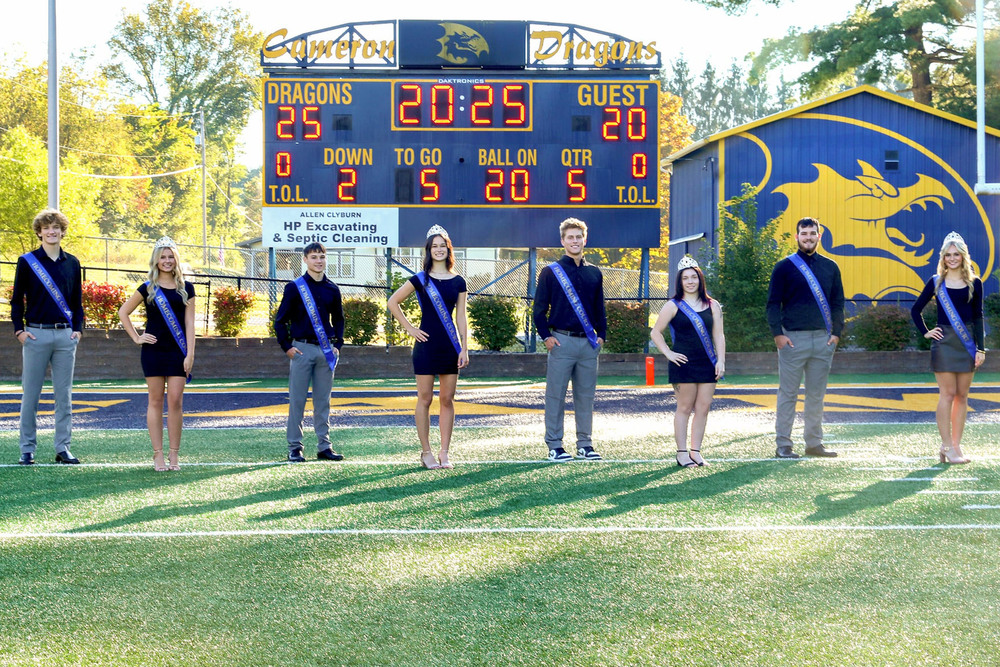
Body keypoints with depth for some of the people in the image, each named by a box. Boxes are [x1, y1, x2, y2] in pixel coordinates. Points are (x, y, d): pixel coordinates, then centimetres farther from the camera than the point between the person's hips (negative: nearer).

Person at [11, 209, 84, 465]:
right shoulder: (27, 261, 1)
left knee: (64, 395, 5)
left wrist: (78, 329, 5)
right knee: (30, 395, 0)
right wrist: (19, 330, -5)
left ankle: (63, 448, 10)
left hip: (65, 336, 3)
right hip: (36, 335, -3)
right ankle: (27, 449, 6)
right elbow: (17, 300, 4)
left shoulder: (72, 263, 11)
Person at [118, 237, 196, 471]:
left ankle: (174, 455, 3)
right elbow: (123, 312, 10)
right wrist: (136, 338, 1)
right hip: (153, 351, 0)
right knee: (156, 401, 2)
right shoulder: (148, 288, 4)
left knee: (175, 401, -3)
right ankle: (158, 454, 4)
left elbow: (189, 322, 3)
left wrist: (190, 354, -4)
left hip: (178, 352, 0)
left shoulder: (185, 288, 6)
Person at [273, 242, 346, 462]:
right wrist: (287, 346, -6)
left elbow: (338, 319, 21)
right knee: (297, 399, -2)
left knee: (323, 400, 7)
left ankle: (324, 446, 12)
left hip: (326, 351, 3)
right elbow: (280, 320, 2)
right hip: (302, 349, -3)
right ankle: (294, 447, 4)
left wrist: (337, 344, 10)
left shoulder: (332, 289, 10)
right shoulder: (295, 287, -1)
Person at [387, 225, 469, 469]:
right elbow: (393, 302, 5)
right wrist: (409, 328, -1)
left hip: (450, 345, 3)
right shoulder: (420, 280, 0)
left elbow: (461, 317, 8)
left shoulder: (458, 282, 8)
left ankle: (444, 453, 7)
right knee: (425, 399, 0)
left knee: (447, 400, 3)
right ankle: (426, 452, 6)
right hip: (427, 343, -2)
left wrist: (464, 348, 2)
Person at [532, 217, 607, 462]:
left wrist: (601, 335, 9)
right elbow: (539, 308, 2)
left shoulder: (594, 273, 13)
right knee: (556, 395, -2)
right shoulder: (550, 272, 1)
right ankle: (554, 446, 4)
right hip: (561, 341, -4)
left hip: (589, 342, 4)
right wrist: (546, 336, -7)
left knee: (586, 396, 7)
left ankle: (585, 444, 14)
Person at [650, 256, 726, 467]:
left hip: (707, 365, 3)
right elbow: (655, 333, 3)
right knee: (684, 408, -1)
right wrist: (668, 353, -5)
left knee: (703, 408, 2)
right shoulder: (673, 306, 1)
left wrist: (721, 361, 1)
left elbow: (718, 335, 10)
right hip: (684, 365, -3)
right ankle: (682, 453, 3)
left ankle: (695, 451, 10)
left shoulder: (712, 306, 10)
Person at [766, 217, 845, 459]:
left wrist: (836, 332, 4)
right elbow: (773, 303, 0)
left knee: (817, 394, 8)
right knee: (788, 393, -1)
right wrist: (777, 333, -10)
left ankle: (814, 443, 16)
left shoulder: (830, 267, 12)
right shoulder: (784, 267, 2)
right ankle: (783, 445, 3)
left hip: (823, 339, 4)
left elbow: (837, 303, 15)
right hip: (793, 338, -4)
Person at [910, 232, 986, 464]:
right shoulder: (936, 282, 3)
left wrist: (980, 348, -1)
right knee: (947, 393, -7)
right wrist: (925, 332, 1)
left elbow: (977, 317, 5)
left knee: (962, 395, 4)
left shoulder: (974, 283, 6)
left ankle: (956, 445, 9)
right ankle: (947, 446, -6)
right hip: (944, 341, -2)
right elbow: (916, 310, 12)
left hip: (967, 341, 2)